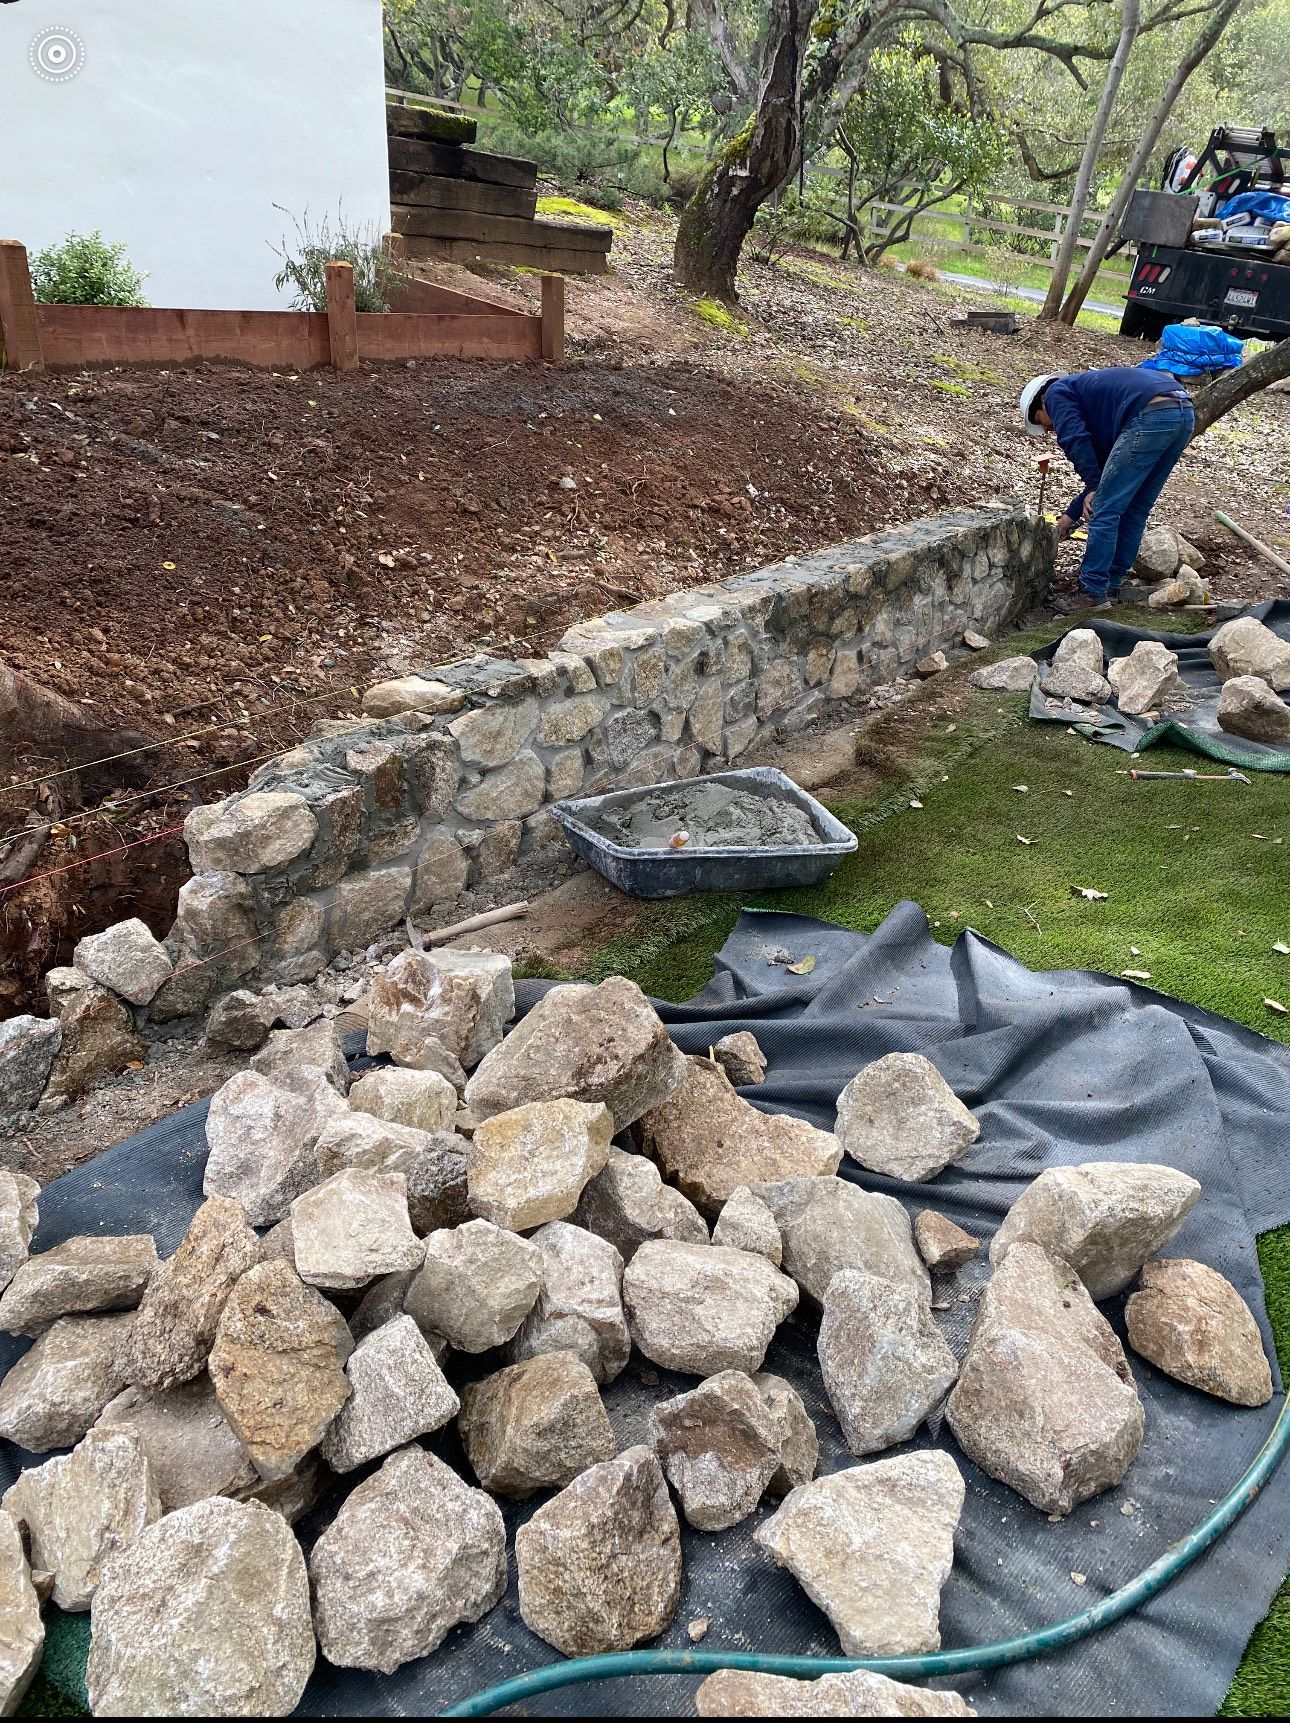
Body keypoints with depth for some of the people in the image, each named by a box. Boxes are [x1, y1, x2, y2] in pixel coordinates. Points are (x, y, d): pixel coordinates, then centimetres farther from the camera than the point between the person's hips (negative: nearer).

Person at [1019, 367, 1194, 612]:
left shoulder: (1057, 393, 14)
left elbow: (1075, 441, -6)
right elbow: (1104, 467, 36)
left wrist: (1093, 489, -1)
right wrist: (1072, 514, 38)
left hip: (1151, 415, -9)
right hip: (1185, 415, 9)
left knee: (1104, 511, -1)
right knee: (1135, 510, 19)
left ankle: (1093, 593, 2)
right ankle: (1112, 585, 26)